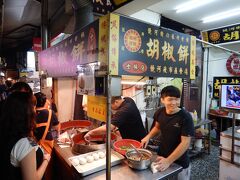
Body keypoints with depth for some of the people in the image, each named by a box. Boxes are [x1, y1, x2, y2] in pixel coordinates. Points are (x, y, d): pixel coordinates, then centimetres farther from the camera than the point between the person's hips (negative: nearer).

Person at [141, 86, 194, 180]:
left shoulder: (185, 117, -23)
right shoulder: (160, 112, -9)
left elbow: (185, 143, -23)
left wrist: (168, 161, -24)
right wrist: (148, 136, -4)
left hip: (180, 164, -4)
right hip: (161, 157, 5)